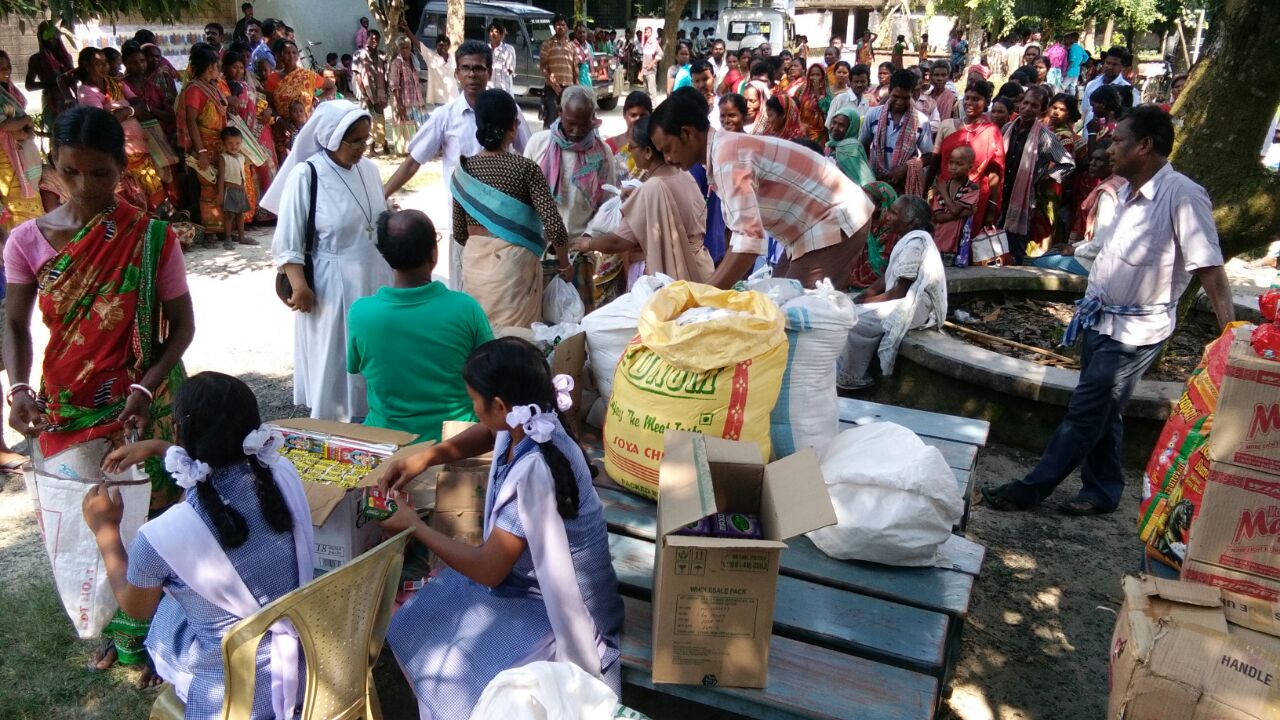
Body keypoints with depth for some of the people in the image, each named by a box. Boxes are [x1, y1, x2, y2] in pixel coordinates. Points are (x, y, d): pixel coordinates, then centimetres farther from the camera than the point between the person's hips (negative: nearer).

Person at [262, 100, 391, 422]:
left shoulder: (368, 168, 2)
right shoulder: (305, 175, -13)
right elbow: (288, 242, -11)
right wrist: (299, 285, -20)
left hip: (374, 278, 5)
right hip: (331, 286, -5)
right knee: (335, 362, 7)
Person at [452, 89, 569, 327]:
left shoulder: (463, 171, 2)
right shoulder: (525, 168, -10)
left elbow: (459, 233, 8)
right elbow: (554, 223, -15)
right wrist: (564, 263, 1)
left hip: (474, 265, 4)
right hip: (514, 264, -4)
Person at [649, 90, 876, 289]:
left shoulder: (726, 156, -22)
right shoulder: (728, 149, 9)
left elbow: (749, 239, -32)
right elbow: (742, 231, 11)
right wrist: (713, 287, 7)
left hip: (836, 223, -10)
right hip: (818, 225, 10)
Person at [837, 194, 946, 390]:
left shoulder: (916, 241, -20)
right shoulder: (908, 239, 12)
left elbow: (900, 291, -22)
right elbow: (887, 278, 13)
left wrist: (867, 301, -12)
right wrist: (862, 297, 1)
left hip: (917, 306, -11)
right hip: (908, 300, 11)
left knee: (858, 320, -21)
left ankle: (849, 379, -7)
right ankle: (840, 370, 7)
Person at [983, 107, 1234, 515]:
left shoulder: (1183, 196, -20)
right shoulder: (1129, 191, 6)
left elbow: (1210, 270, -23)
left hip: (1137, 330, -8)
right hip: (1101, 320, 8)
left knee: (1085, 414, -1)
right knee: (1103, 412, 15)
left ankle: (1031, 490, 7)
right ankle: (1102, 491, 29)